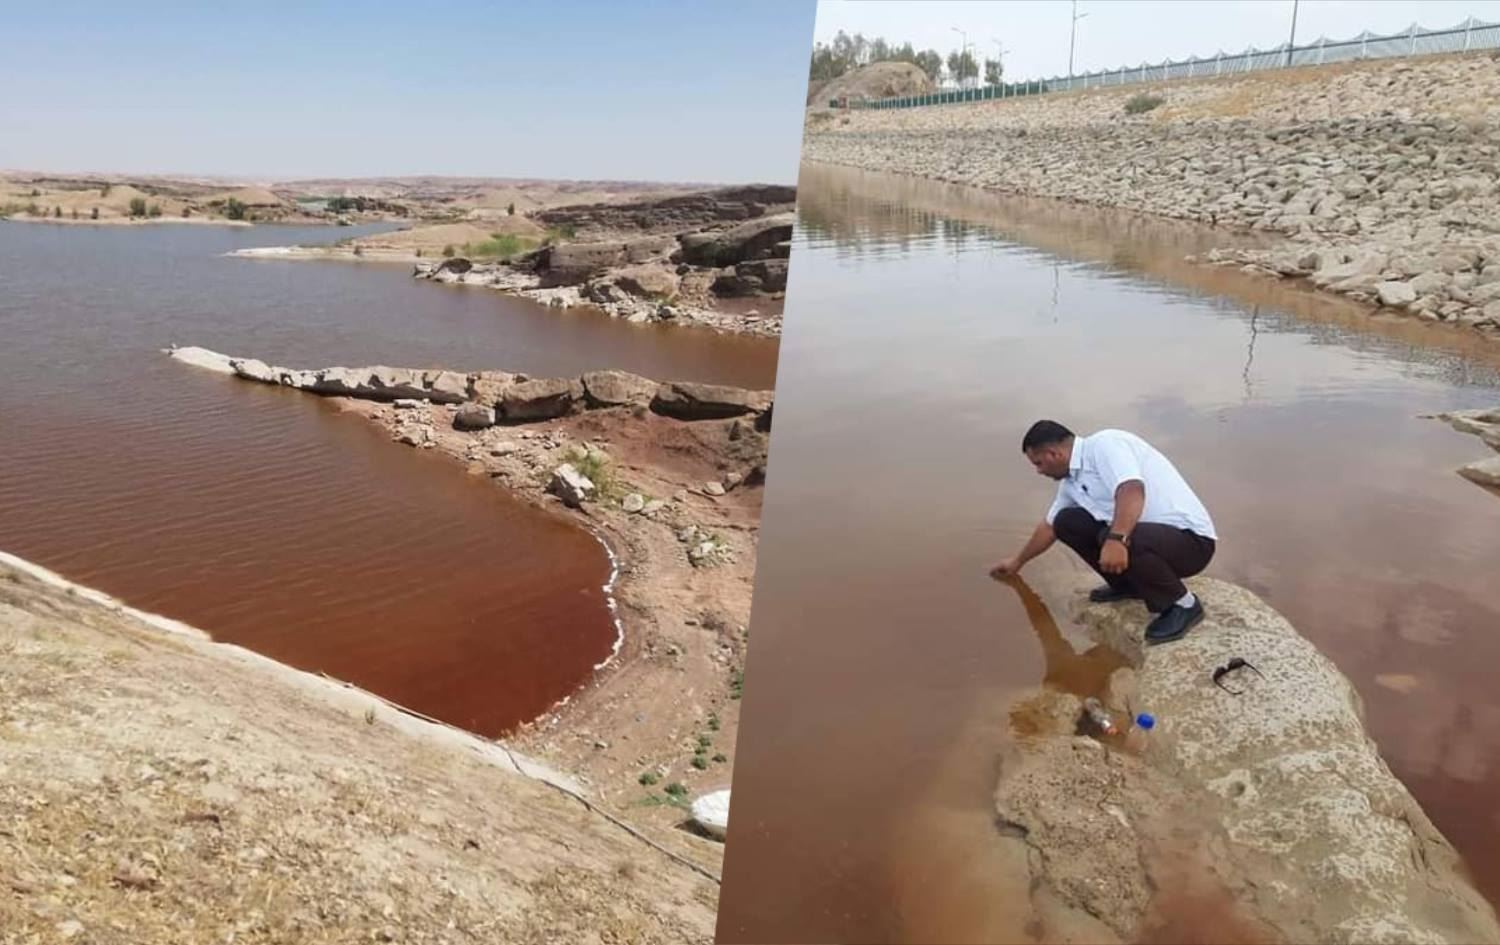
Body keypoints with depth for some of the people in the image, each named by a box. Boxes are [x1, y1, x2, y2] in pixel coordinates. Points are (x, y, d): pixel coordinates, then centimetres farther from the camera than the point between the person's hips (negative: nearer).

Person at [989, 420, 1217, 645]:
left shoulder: (1104, 444, -17)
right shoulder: (1071, 480, 11)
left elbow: (1132, 491, -36)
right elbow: (1050, 526, 27)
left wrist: (1117, 539, -48)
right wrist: (1018, 561, 39)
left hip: (1190, 539, -9)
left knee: (1127, 541, -38)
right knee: (1066, 522, 4)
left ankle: (1183, 604, -12)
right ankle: (1128, 583, 14)